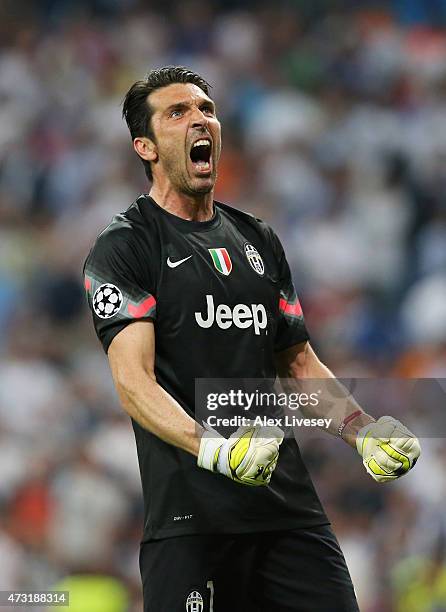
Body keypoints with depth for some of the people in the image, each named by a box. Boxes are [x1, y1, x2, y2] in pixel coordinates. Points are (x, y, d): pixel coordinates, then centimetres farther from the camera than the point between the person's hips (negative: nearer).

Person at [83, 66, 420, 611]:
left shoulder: (258, 240, 19)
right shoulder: (122, 248, -1)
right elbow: (133, 379, -13)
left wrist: (363, 431, 6)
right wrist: (213, 449, -30)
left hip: (290, 506, 5)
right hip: (190, 516, -5)